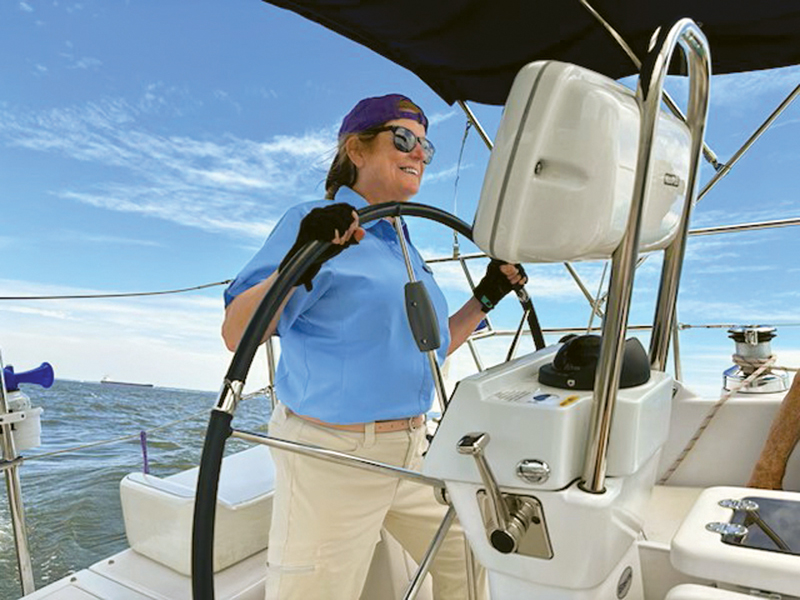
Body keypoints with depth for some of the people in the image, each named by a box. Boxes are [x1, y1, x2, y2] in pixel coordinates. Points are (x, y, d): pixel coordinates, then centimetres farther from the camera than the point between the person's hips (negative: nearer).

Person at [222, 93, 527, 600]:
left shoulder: (404, 245, 12)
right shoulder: (315, 224, -11)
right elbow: (236, 334, -20)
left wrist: (487, 296, 15)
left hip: (412, 450, 8)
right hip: (332, 457, -7)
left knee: (464, 556, 21)